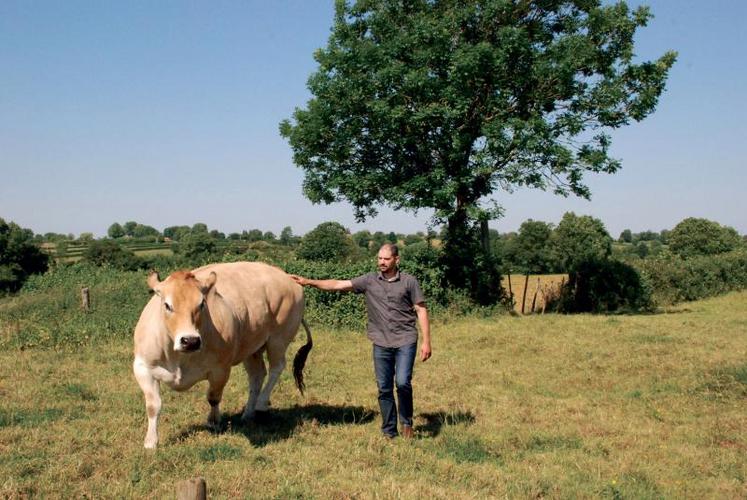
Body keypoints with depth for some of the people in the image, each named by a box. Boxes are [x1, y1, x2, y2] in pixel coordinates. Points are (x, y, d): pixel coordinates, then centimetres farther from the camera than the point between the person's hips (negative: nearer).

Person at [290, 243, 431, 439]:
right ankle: (389, 432, 19)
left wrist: (426, 341, -4)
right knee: (384, 388, 6)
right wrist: (309, 282, -10)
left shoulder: (409, 281, -1)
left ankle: (406, 423, 10)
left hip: (405, 342, -3)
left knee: (402, 383, -15)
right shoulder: (369, 280, 4)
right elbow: (338, 285, -1)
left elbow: (421, 310, 1)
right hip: (381, 344, 3)